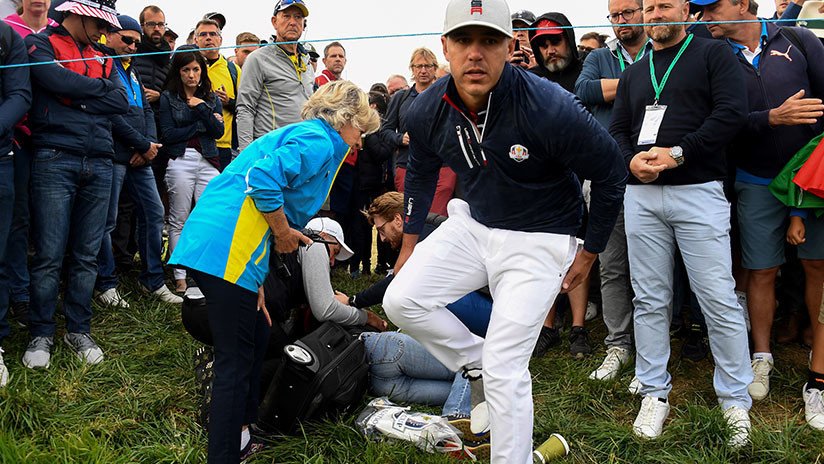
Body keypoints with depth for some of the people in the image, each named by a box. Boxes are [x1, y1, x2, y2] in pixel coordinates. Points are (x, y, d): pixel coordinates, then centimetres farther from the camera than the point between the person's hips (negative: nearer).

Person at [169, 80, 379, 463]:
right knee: (236, 360, -5)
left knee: (256, 339, 20)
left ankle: (243, 432, 33)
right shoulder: (319, 141, -5)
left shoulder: (301, 135, 27)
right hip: (227, 248, -10)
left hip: (209, 242, 10)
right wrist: (283, 232, -7)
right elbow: (263, 178, -23)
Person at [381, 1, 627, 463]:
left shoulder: (549, 108, -28)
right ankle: (477, 365, 15)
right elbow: (421, 173, 12)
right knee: (401, 300, -9)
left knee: (505, 371, -8)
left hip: (538, 240, -5)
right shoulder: (429, 110, -11)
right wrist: (410, 245, 16)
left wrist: (590, 252, -3)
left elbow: (612, 172, -12)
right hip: (472, 224, 6)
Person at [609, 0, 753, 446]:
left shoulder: (713, 53, 5)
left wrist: (678, 152, -14)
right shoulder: (633, 73, 20)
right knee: (650, 300, 7)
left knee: (719, 299, -5)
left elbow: (732, 113, -7)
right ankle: (654, 394, 17)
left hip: (698, 192, -4)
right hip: (641, 196, 5)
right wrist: (632, 160, -6)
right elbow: (617, 130, 16)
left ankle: (735, 401, 8)